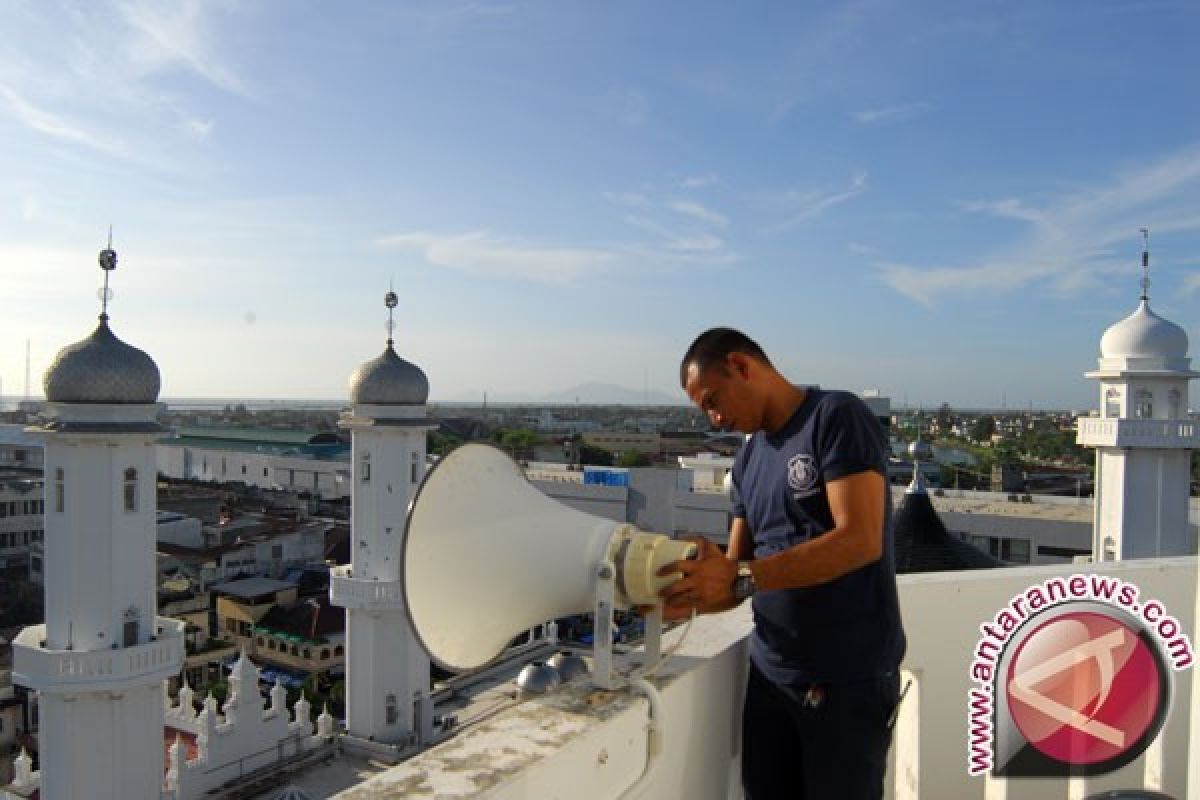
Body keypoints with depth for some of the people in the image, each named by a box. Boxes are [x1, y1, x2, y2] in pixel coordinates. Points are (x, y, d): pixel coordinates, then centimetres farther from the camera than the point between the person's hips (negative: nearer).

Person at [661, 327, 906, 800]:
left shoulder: (837, 417, -11)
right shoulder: (749, 459, 11)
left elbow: (861, 541, -22)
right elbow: (736, 573, 9)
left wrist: (741, 578, -26)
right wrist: (687, 601, -11)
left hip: (849, 677, -6)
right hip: (770, 670, 7)